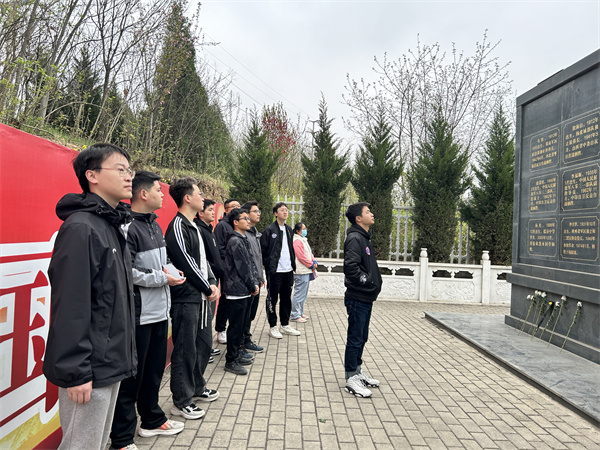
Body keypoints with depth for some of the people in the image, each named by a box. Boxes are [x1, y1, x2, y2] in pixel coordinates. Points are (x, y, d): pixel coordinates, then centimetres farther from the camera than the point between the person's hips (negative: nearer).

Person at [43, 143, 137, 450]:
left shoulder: (114, 226, 11)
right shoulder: (80, 227, -18)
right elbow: (70, 306, -22)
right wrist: (75, 372, -21)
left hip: (113, 365, 9)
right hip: (90, 370, -9)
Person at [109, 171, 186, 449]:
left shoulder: (154, 225, 14)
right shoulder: (128, 227, -16)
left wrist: (170, 271, 3)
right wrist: (161, 279, -16)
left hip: (159, 311, 9)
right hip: (138, 314, -9)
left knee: (154, 370, 20)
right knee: (131, 377, 3)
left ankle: (152, 420, 38)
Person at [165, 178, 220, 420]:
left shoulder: (193, 227, 16)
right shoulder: (177, 227, -14)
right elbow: (187, 264, -18)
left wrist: (213, 283, 4)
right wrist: (207, 288, -10)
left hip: (202, 298, 10)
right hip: (186, 300, -10)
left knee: (204, 344, 19)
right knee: (186, 351, 0)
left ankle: (197, 387, 36)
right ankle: (181, 401, 14)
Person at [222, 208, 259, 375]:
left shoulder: (243, 240, 14)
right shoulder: (235, 241, -15)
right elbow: (243, 268, -16)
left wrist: (254, 283, 6)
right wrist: (253, 286, -7)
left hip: (244, 291, 9)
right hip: (237, 291, -9)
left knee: (240, 324, 17)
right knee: (235, 326, -1)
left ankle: (236, 355, 28)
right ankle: (231, 361, 9)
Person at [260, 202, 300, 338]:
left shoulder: (288, 229, 14)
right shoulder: (269, 230, -8)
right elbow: (263, 250, -9)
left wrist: (293, 264, 14)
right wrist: (268, 266, -12)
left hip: (288, 271, 7)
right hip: (275, 271, -7)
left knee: (286, 299, 14)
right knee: (272, 299, 3)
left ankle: (285, 325, 26)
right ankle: (273, 327, 13)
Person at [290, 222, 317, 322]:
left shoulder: (303, 240, 19)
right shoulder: (297, 241, -14)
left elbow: (309, 253, 21)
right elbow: (301, 257, -19)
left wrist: (314, 262, 4)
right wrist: (311, 265, -11)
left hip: (306, 271, 11)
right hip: (301, 272, -11)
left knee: (303, 294, 17)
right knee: (299, 294, -7)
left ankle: (300, 313, 26)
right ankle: (295, 315, 0)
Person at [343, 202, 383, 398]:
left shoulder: (364, 237, 15)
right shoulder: (355, 238, -16)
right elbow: (351, 266, -27)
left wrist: (373, 283, 7)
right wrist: (367, 281, -17)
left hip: (366, 298, 10)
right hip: (358, 298, -10)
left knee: (361, 338, 18)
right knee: (355, 338, 0)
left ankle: (357, 370, 32)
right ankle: (351, 378, 10)